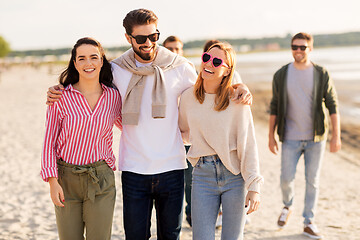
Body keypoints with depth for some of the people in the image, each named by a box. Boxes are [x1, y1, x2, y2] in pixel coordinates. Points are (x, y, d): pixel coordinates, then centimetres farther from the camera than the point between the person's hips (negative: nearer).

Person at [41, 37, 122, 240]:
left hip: (101, 179, 1)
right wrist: (52, 181, -6)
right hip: (66, 179, -1)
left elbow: (125, 125, 22)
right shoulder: (61, 97, -5)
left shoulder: (113, 97, 1)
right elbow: (49, 141, -2)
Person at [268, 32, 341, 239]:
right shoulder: (281, 75, 1)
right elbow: (275, 107, 5)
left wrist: (336, 136, -9)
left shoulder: (322, 75, -2)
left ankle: (309, 223, 18)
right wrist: (271, 135, 3)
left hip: (316, 137, 0)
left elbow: (333, 106, -2)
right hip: (291, 138, 0)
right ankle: (287, 206, 31)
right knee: (286, 178, -1)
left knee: (313, 180, 5)